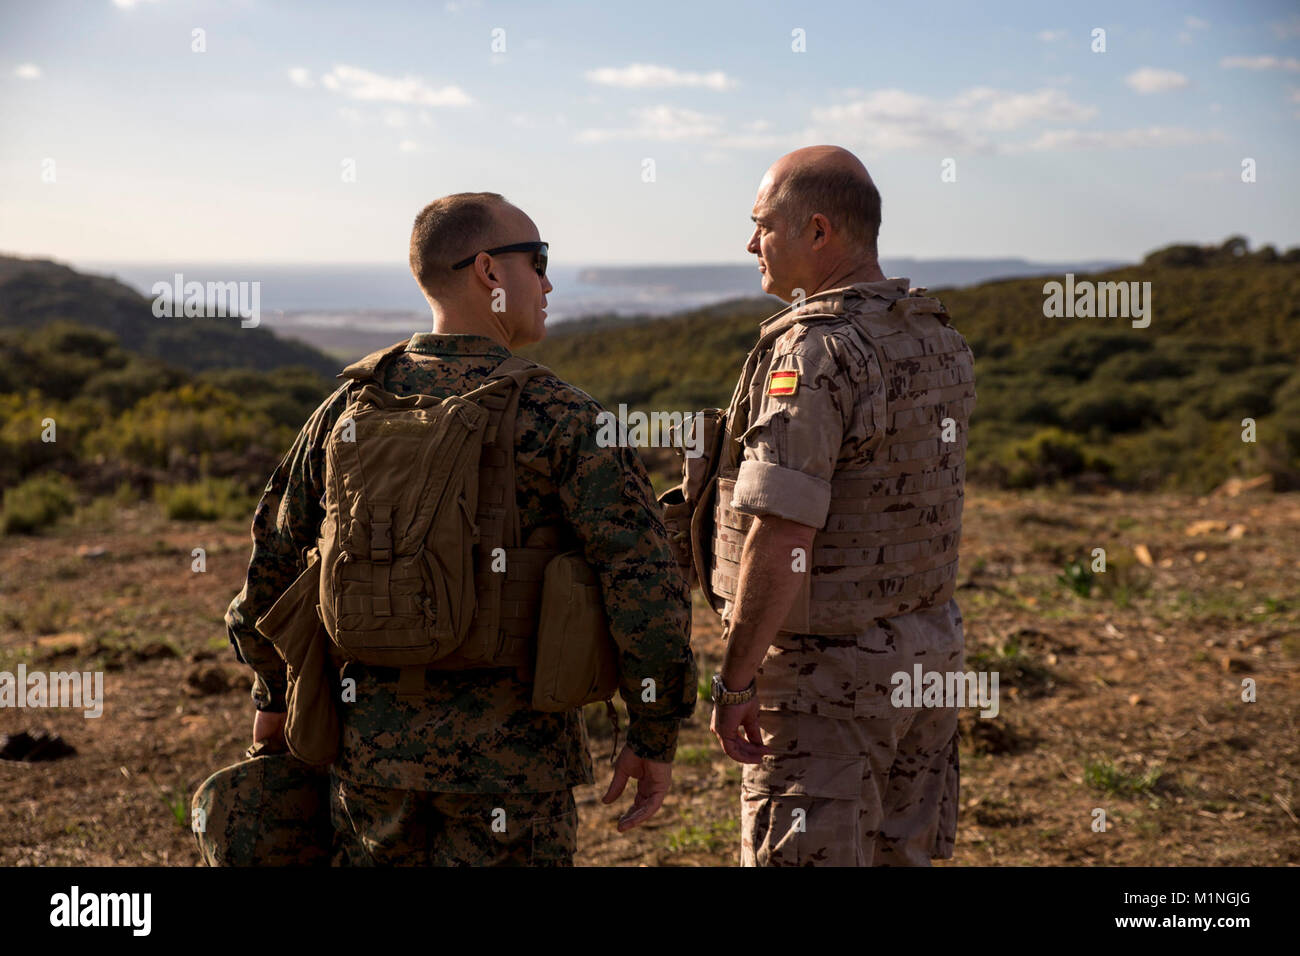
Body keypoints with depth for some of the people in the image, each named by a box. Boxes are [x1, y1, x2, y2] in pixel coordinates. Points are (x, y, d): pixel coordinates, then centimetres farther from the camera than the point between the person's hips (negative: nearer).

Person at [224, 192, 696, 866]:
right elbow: (644, 582, -18)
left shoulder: (351, 407, 2)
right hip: (509, 752, -4)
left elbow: (274, 557, 11)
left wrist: (275, 695, 25)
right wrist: (654, 737, -7)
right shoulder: (560, 418, -12)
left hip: (372, 739, 4)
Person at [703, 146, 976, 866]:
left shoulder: (814, 354, -20)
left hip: (826, 675, -9)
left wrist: (735, 680, -18)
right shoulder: (942, 343, 8)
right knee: (904, 854, 18)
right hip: (927, 655, 9)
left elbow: (781, 540, -26)